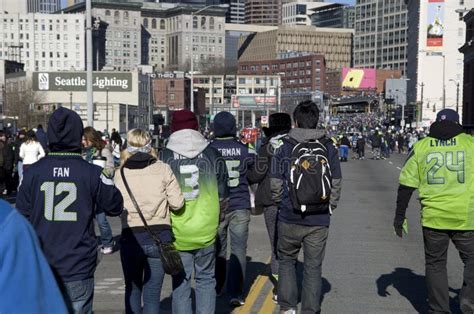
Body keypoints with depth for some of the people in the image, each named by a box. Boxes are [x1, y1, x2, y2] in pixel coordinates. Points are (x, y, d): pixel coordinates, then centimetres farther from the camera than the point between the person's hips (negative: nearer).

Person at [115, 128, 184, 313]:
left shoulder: (121, 174, -1)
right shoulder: (163, 169, -3)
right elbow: (177, 203, -6)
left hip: (131, 237, 1)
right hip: (160, 237, -1)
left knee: (132, 290, 20)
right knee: (152, 295, 6)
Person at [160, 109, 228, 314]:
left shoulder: (164, 157, -6)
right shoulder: (212, 154, -3)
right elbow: (222, 195, 4)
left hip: (177, 234, -1)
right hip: (206, 231, 1)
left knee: (180, 282, 10)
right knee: (205, 279, 16)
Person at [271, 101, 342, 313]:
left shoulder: (284, 148, -4)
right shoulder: (329, 148, 0)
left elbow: (276, 185, 0)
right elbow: (336, 184, 2)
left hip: (289, 218, 0)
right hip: (319, 220, 1)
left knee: (287, 260, 18)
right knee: (313, 267, 10)